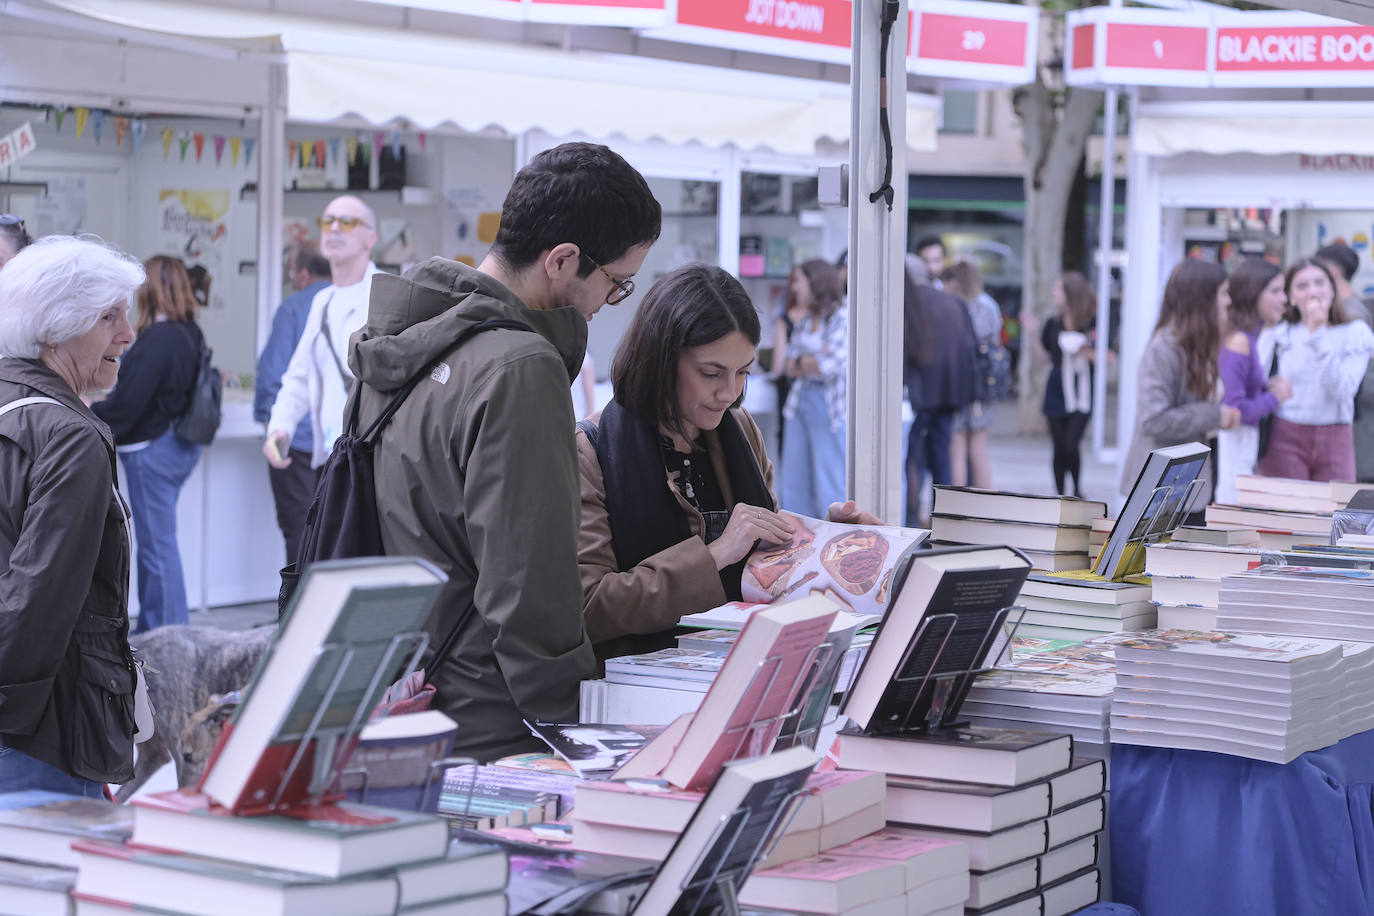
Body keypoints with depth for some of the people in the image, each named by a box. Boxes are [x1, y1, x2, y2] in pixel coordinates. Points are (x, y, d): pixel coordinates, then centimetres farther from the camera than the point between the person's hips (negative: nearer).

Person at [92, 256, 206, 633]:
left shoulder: (157, 341, -21)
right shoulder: (190, 334, 7)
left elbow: (127, 403, -22)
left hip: (152, 448, -9)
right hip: (181, 444, 10)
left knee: (158, 545, -2)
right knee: (154, 542, 18)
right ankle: (150, 630, 26)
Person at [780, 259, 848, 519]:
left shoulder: (842, 317, -8)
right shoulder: (806, 320, 15)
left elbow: (834, 363, -16)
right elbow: (788, 367, 10)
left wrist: (800, 363, 0)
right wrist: (814, 359, -9)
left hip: (828, 404, -8)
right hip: (799, 400, 8)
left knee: (829, 486, -6)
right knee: (795, 482, 8)